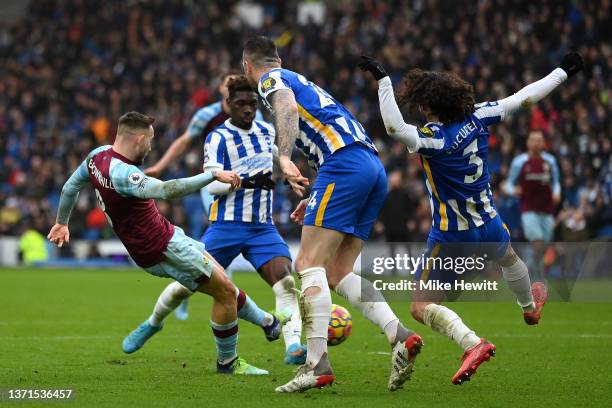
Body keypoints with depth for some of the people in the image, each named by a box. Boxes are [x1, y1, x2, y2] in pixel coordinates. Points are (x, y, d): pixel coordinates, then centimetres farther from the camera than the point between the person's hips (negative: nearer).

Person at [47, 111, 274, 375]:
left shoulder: (98, 155, 1)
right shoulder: (122, 174, -29)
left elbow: (70, 187, 17)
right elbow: (167, 190, -44)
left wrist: (61, 222, 34)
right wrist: (213, 175, -42)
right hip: (164, 249, -10)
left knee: (220, 283, 20)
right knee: (225, 291, -3)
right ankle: (227, 362, 10)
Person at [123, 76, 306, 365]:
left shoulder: (267, 131, 9)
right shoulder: (218, 138, -8)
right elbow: (212, 184, -18)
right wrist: (247, 180, -28)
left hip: (262, 227, 4)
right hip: (227, 225, -4)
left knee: (286, 283, -19)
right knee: (187, 284, 4)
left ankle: (293, 348, -27)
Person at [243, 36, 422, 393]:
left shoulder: (271, 80, 8)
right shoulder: (303, 83, 34)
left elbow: (288, 108, -16)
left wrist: (284, 158, -29)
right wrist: (314, 199, 37)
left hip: (345, 162, -8)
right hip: (375, 167, 8)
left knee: (309, 265, -9)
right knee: (338, 274, 8)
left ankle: (318, 363, -18)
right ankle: (401, 336, -9)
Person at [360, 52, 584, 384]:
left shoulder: (435, 137, -28)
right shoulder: (477, 118, -11)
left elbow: (395, 127, -46)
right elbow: (524, 98, -1)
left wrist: (383, 80, -42)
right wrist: (564, 71, 11)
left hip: (451, 237, -7)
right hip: (489, 226, 7)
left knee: (421, 307, -2)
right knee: (508, 258, 41)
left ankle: (472, 343, -26)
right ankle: (530, 306, 71)